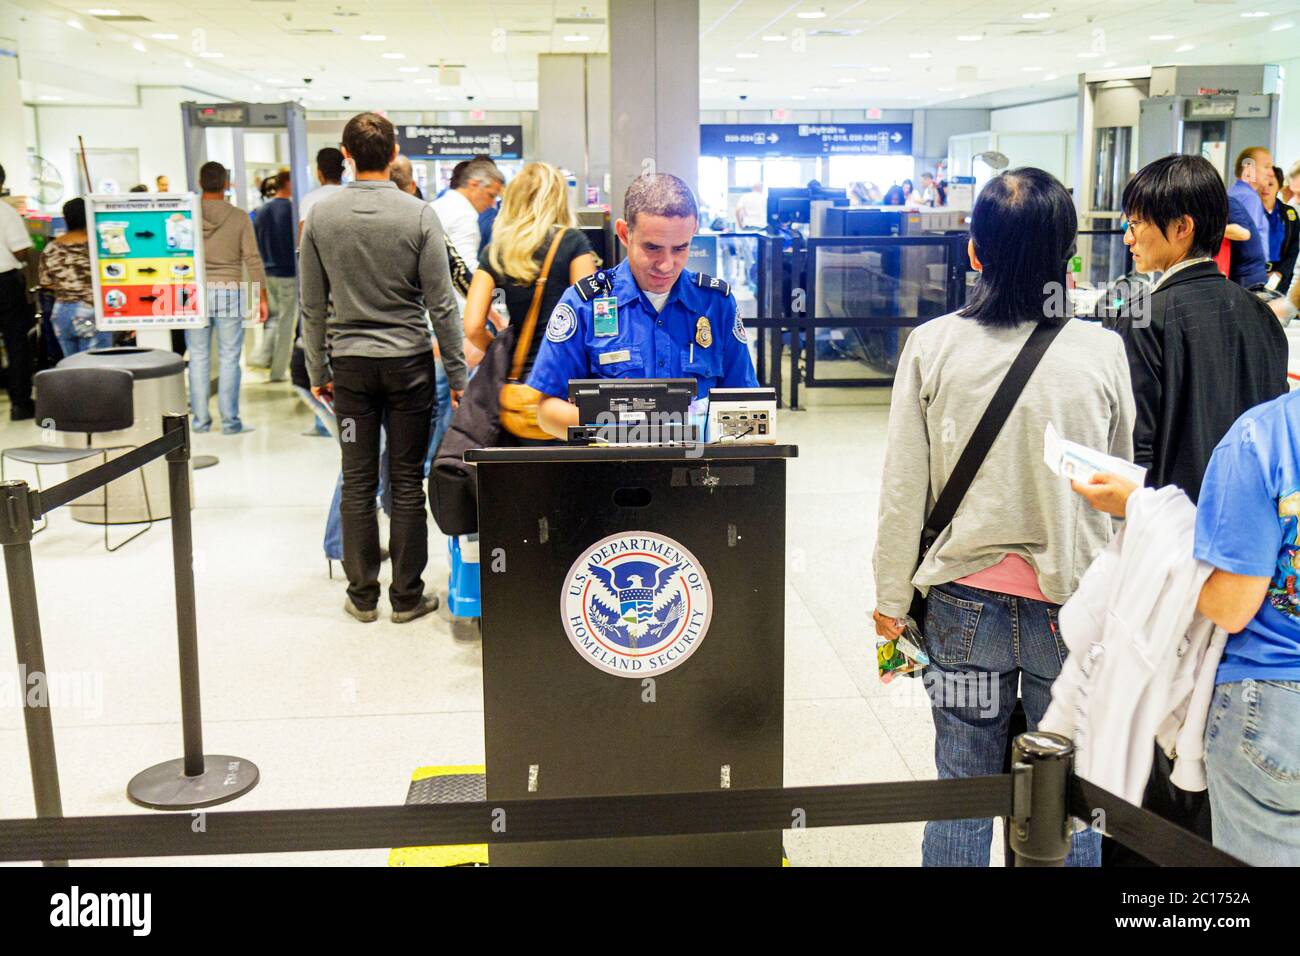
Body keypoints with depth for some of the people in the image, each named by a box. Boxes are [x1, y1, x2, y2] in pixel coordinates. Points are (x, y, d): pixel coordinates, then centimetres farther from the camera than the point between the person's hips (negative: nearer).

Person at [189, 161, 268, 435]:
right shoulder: (239, 217, -2)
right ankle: (230, 421, 4)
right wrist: (262, 297, 1)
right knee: (229, 359, 2)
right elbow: (252, 259, -4)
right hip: (230, 292, -1)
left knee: (198, 358, 7)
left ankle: (200, 419, 10)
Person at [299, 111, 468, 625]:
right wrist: (457, 374, 0)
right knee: (407, 483, 5)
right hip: (408, 362, -2)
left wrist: (317, 371, 14)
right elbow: (441, 304, -7)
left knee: (358, 482, 8)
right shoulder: (419, 216, -8)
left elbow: (312, 306, 5)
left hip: (350, 364, 2)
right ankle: (407, 596, 11)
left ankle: (362, 595, 16)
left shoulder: (321, 217, 0)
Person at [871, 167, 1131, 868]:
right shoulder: (1103, 351, -8)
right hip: (1073, 604, 0)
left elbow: (904, 488, -4)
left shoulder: (932, 345, -9)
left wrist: (892, 598, 7)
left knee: (962, 786, 13)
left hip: (964, 603, 0)